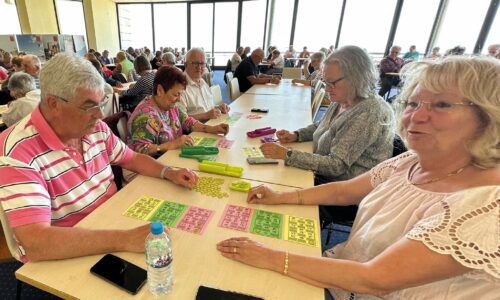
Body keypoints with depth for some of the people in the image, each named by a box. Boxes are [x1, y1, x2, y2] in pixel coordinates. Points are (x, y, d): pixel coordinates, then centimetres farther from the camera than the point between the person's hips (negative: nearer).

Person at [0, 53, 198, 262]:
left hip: (114, 225, 6)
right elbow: (35, 244, -31)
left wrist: (169, 173, -5)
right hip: (64, 259, -5)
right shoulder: (18, 152, -23)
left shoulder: (96, 129, -3)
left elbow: (131, 158, 12)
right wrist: (125, 240, -39)